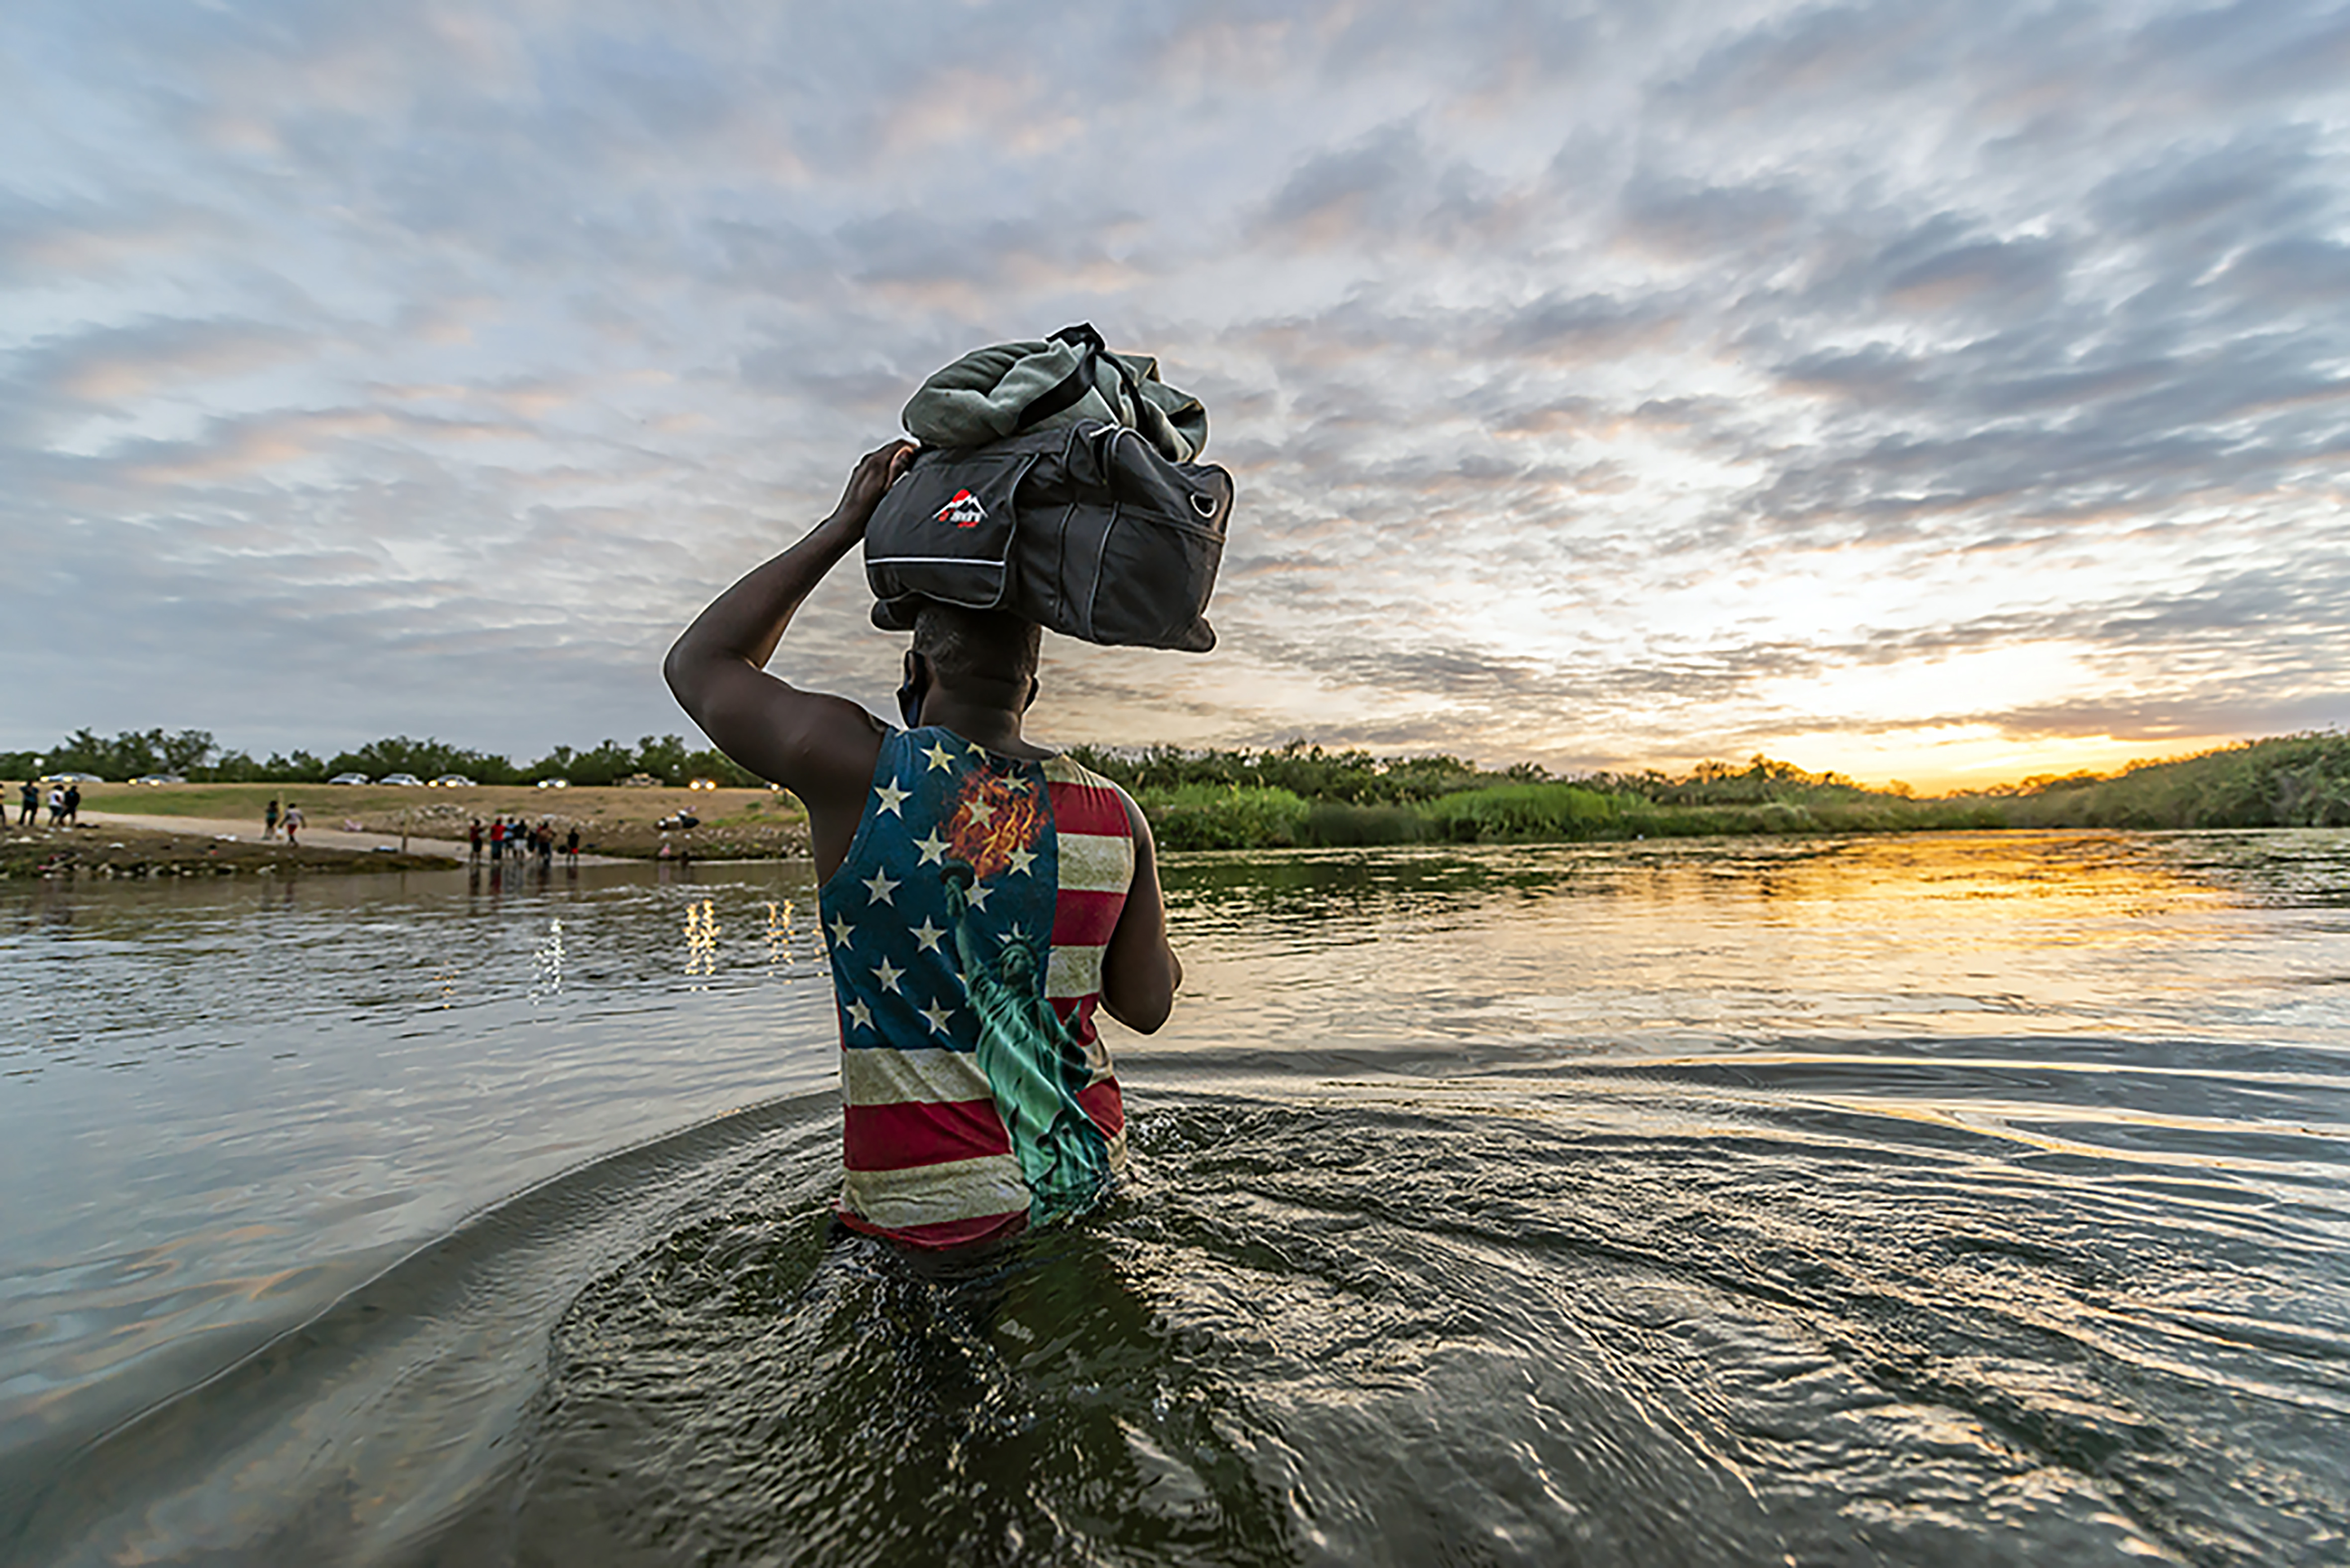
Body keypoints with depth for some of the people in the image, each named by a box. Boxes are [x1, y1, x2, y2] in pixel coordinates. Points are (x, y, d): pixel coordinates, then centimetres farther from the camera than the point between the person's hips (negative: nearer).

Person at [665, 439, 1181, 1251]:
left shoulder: (858, 770, -16)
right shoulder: (1114, 814, -8)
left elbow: (698, 665, 3)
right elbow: (1147, 1005, 3)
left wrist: (843, 527, 2)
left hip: (930, 1214, -2)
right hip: (1090, 1180, 3)